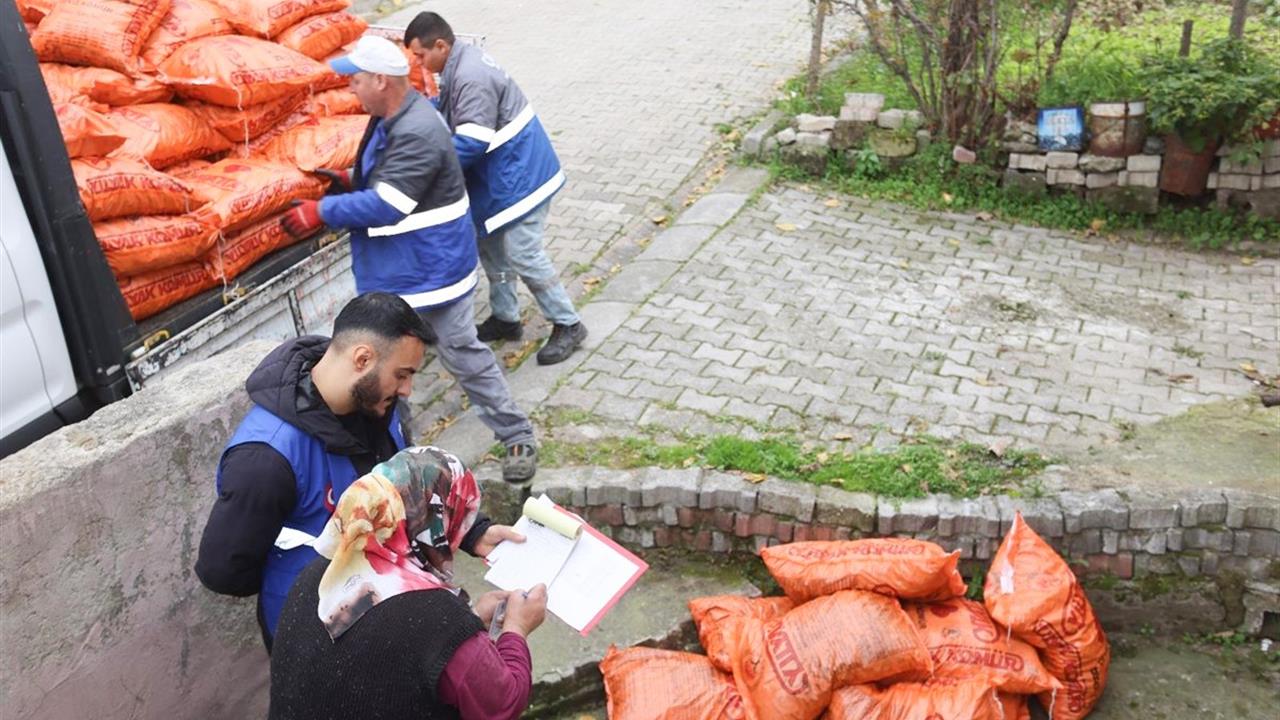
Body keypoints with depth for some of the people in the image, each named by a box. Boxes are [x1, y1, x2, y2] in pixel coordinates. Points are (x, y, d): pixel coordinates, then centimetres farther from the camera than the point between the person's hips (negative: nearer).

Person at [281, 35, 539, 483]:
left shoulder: (416, 134, -27)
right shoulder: (393, 118, 5)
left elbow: (385, 207, -28)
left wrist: (322, 211, -20)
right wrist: (349, 179, 6)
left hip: (431, 268, -10)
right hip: (396, 269, 10)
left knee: (463, 354, -2)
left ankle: (517, 438, 12)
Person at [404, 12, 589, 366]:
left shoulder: (471, 79, -26)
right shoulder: (462, 63, 6)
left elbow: (470, 144, -29)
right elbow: (448, 111, 22)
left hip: (518, 176, -10)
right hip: (500, 177, 10)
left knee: (522, 255, -5)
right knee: (491, 247, 16)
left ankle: (568, 325, 7)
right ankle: (505, 318, 29)